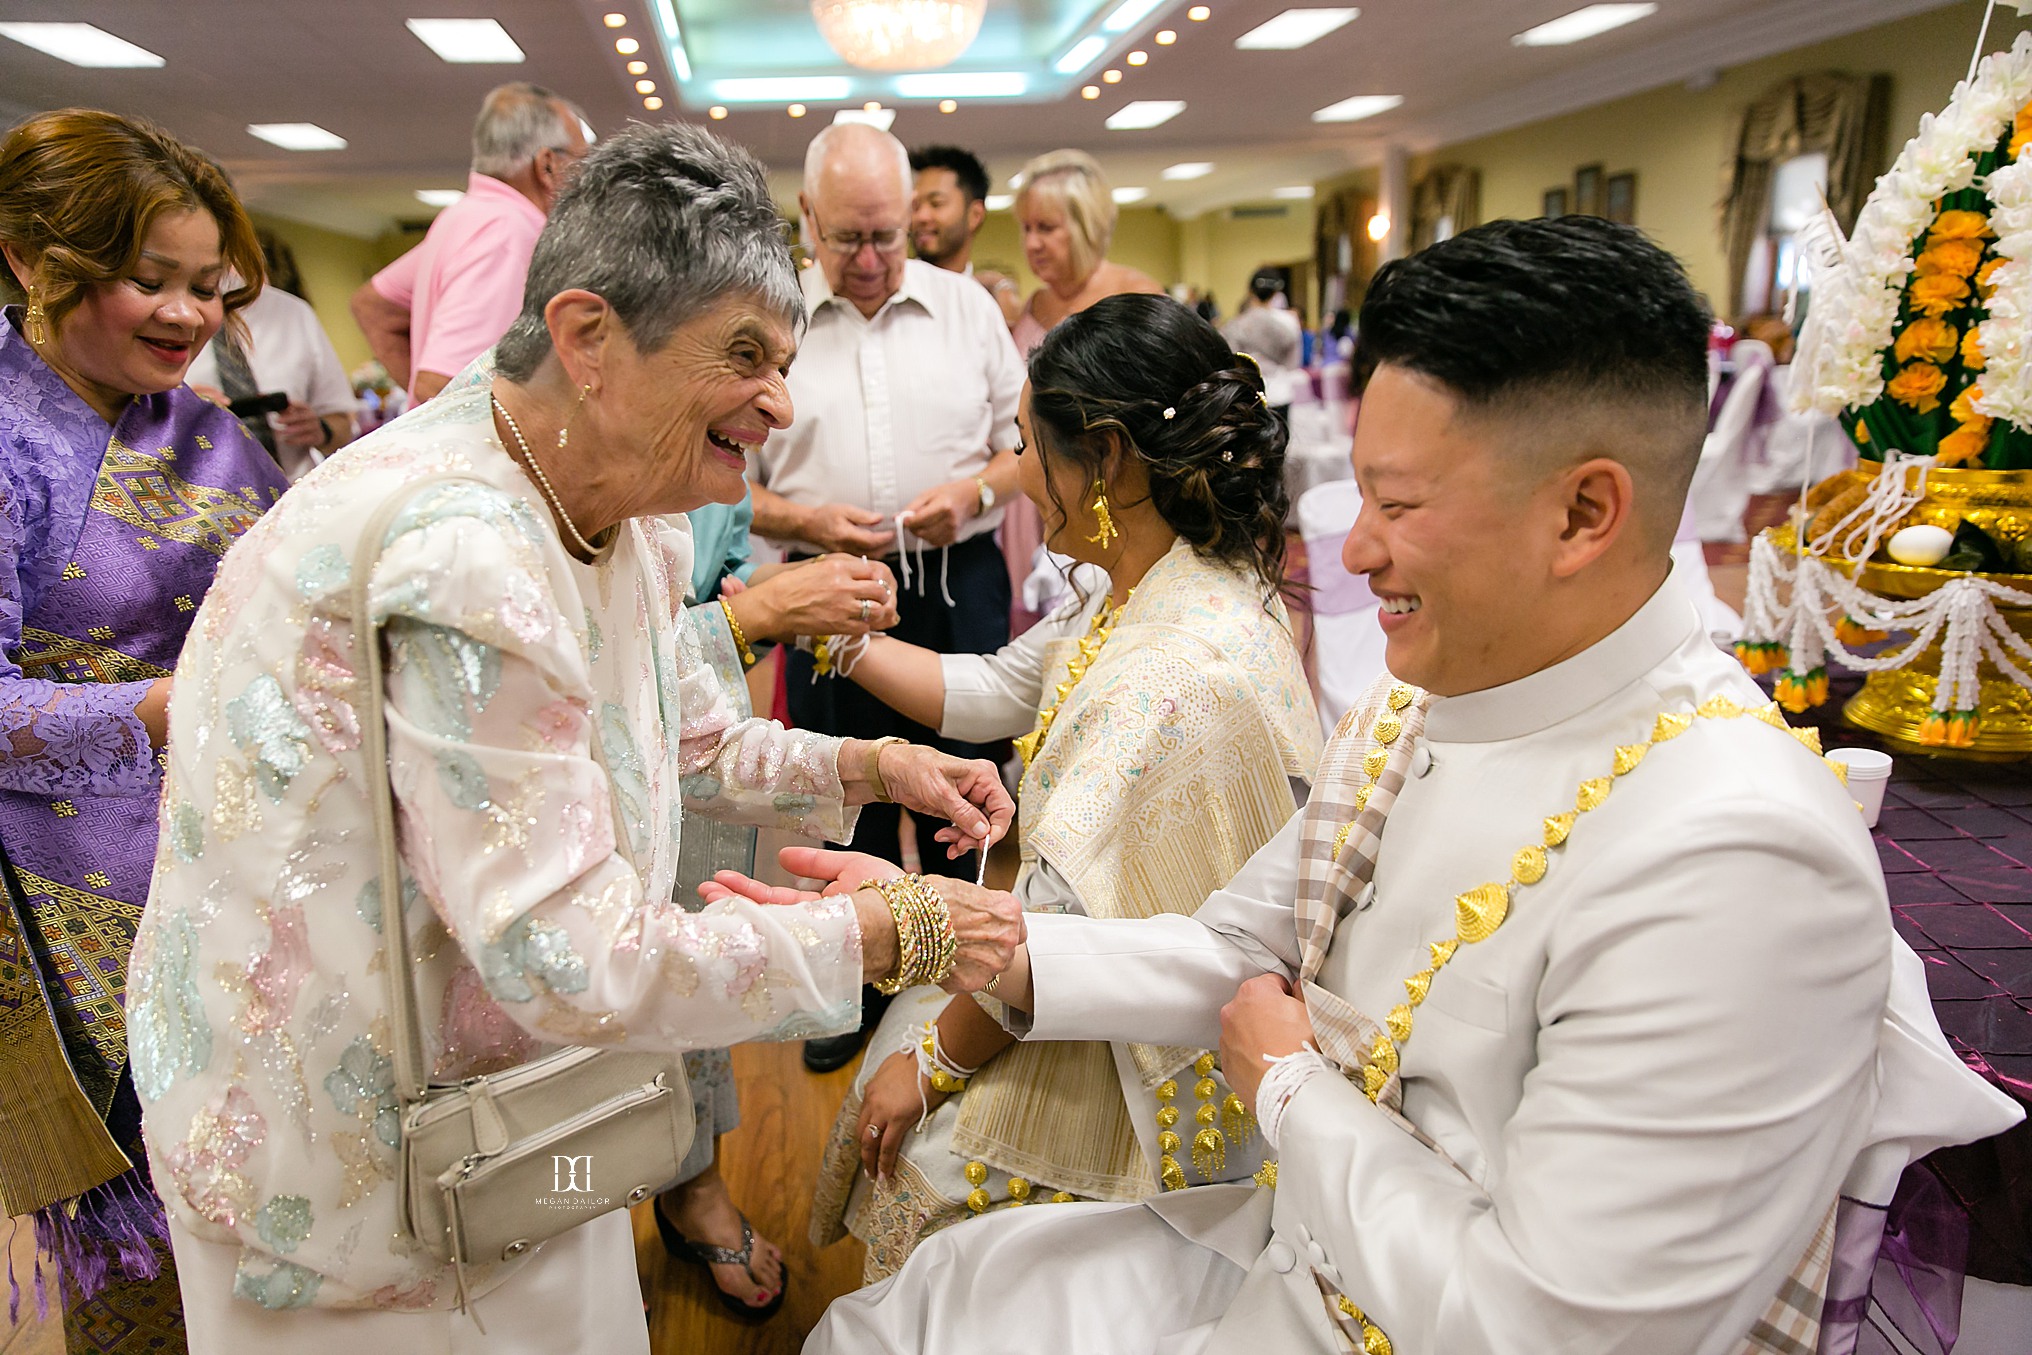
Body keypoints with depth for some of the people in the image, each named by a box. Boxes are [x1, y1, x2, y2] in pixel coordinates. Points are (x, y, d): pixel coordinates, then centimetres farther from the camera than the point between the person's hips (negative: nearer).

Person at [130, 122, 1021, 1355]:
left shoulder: (618, 515, -3)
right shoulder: (463, 557, -32)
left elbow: (695, 747, 11)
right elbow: (581, 964, -31)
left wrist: (873, 767, -4)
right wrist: (893, 931, -25)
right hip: (358, 1141, -8)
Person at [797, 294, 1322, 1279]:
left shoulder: (1178, 677, -35)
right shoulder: (1146, 596, -3)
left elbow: (1063, 922, -29)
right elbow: (988, 693, 6)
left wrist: (936, 1061, -14)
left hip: (1137, 1076, -9)